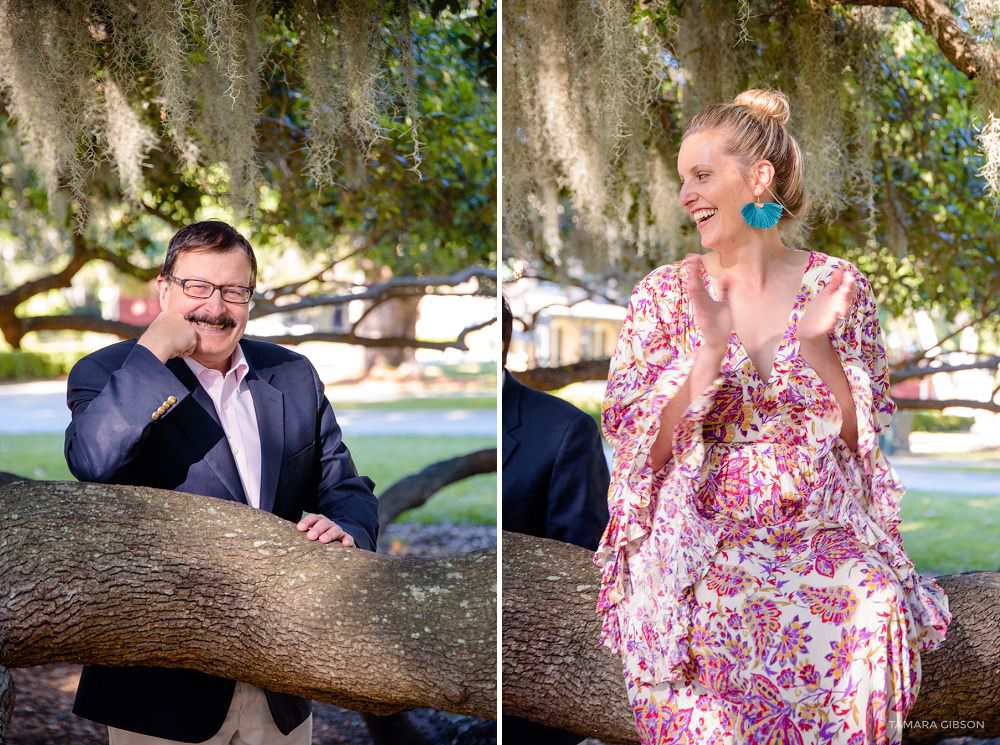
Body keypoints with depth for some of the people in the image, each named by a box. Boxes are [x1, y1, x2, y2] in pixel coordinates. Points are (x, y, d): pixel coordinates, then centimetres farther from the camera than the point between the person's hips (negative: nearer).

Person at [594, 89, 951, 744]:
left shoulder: (839, 287, 6)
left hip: (824, 537, 1)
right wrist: (709, 351, -15)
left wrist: (818, 345, -11)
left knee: (877, 610, -30)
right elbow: (637, 444, -3)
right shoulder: (664, 295, 5)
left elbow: (867, 435, 5)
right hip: (702, 539, -1)